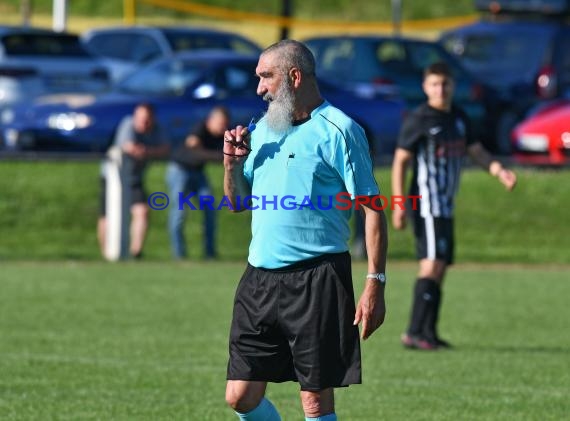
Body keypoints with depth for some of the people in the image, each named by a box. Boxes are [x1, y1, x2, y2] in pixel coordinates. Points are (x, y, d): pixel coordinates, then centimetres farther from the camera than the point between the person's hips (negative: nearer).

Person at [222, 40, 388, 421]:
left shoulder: (337, 130, -7)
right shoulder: (263, 129, 16)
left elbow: (372, 209, -9)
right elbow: (238, 202, 24)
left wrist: (375, 283, -15)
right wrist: (232, 162, 4)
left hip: (316, 282, -7)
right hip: (260, 278, 7)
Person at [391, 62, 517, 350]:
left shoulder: (459, 118, 14)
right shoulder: (418, 120, -8)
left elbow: (476, 152, 18)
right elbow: (400, 161, -8)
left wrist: (499, 171, -1)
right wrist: (398, 203, -15)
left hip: (446, 205, 8)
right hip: (427, 204, -8)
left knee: (440, 268, 8)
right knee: (433, 263, -18)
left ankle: (429, 333, 12)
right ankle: (415, 333, -21)